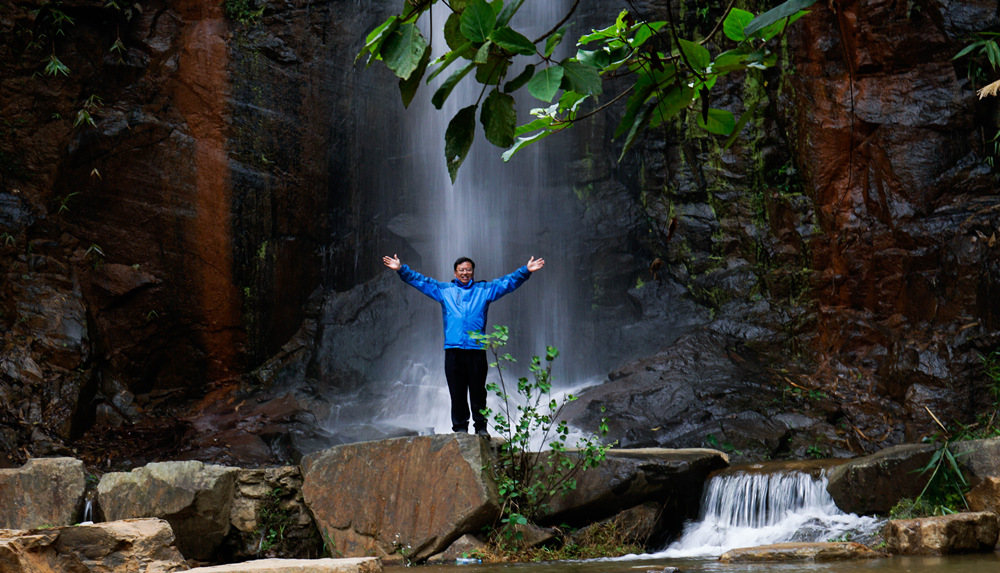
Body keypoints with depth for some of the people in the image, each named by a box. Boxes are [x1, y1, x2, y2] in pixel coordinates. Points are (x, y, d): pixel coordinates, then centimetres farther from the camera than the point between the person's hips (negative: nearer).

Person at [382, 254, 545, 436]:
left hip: (476, 350, 0)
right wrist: (401, 269, 9)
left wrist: (526, 271, -1)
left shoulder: (484, 290, 16)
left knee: (478, 391, 0)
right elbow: (419, 280, 18)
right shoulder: (444, 290, 17)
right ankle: (460, 426, 5)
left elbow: (508, 282, 11)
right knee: (457, 392, 0)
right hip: (453, 350, 1)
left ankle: (481, 426, 8)